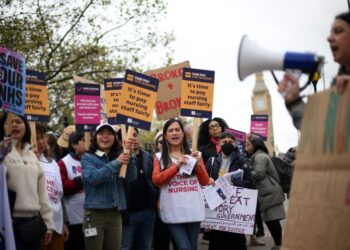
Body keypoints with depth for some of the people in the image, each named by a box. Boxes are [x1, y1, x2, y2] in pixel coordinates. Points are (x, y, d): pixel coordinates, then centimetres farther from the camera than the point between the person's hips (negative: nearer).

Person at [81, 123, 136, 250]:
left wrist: (129, 154, -15)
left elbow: (131, 177, -2)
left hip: (115, 215, 4)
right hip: (95, 214, -4)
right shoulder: (87, 157, 2)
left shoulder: (119, 157, 12)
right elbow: (92, 177, -16)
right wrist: (115, 163, -23)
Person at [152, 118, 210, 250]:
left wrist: (198, 165, -8)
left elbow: (205, 182, 10)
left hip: (194, 210, 3)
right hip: (173, 212, -3)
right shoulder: (159, 157, 6)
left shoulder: (194, 154, 11)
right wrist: (177, 166, -14)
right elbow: (156, 180, -6)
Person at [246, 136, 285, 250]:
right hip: (269, 193, 10)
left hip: (270, 193, -10)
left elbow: (259, 174, -14)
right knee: (270, 220, 7)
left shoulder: (260, 156, -6)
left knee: (272, 220, -11)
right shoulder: (260, 156, 26)